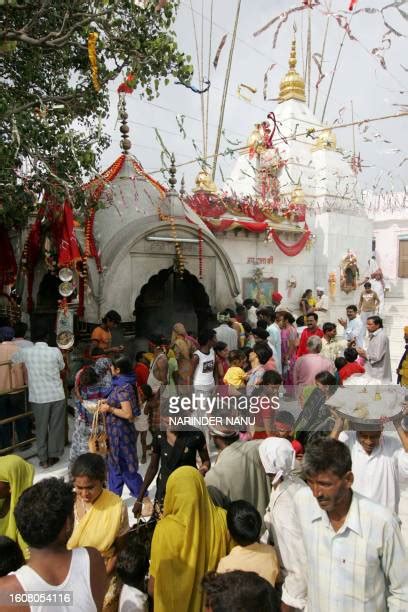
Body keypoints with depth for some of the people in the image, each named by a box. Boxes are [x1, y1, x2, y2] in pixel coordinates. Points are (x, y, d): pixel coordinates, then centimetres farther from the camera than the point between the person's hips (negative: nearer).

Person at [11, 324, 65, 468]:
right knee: (56, 427, 13)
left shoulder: (26, 351, -7)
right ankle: (53, 456, 22)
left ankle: (43, 459, 20)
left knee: (41, 428, 13)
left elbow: (13, 359, 16)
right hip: (57, 395, -1)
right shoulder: (55, 351, -10)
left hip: (38, 397, 1)